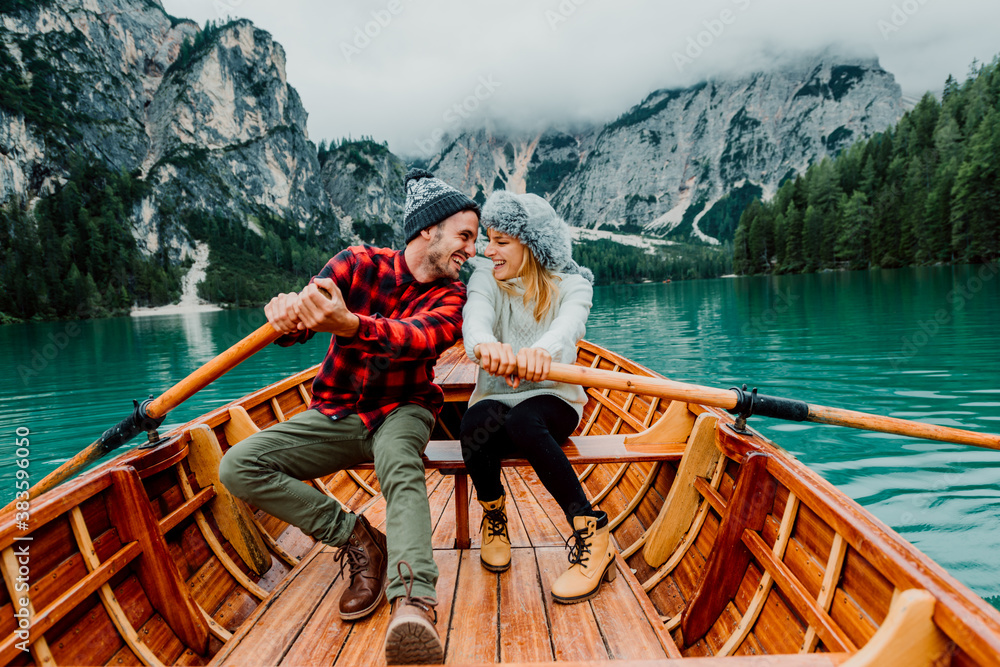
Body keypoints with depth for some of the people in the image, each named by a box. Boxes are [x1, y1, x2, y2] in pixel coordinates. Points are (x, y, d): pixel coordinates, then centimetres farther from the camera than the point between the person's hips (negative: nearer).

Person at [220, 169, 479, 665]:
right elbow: (300, 315, -17)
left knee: (402, 466, -36)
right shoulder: (361, 264, -5)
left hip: (402, 411, -2)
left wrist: (348, 324, -51)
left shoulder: (450, 297, -7)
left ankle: (412, 603, -51)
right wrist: (289, 311, -44)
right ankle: (358, 539, -14)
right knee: (238, 467, -15)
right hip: (337, 414, 2)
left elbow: (419, 337, -30)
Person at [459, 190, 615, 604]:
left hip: (553, 400, -1)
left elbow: (569, 324, -26)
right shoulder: (486, 278, 2)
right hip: (495, 398, 2)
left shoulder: (571, 283, -2)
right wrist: (485, 344, -48)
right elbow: (475, 317, -22)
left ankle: (592, 538, -26)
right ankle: (494, 517, -4)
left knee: (522, 422, -37)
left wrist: (543, 350, -51)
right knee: (479, 422, -34)